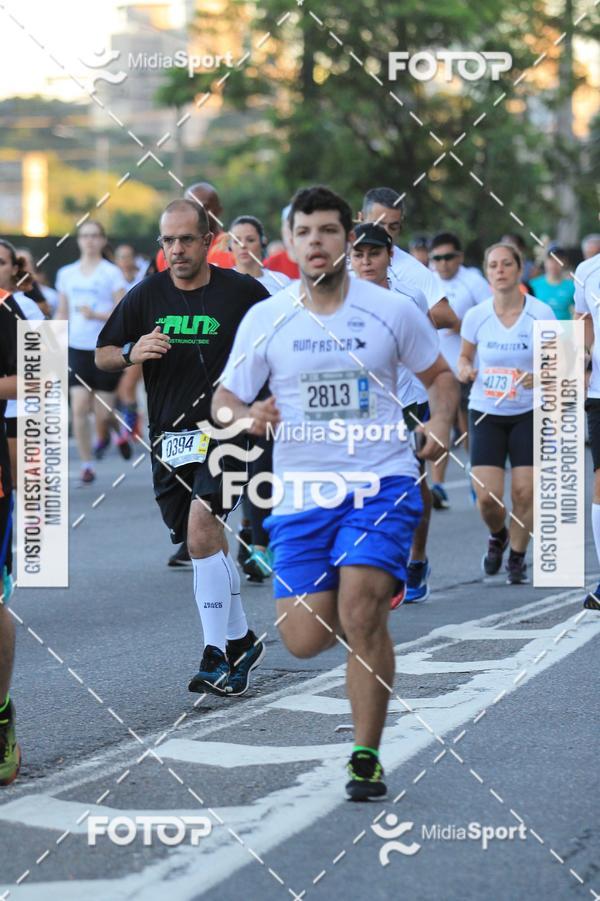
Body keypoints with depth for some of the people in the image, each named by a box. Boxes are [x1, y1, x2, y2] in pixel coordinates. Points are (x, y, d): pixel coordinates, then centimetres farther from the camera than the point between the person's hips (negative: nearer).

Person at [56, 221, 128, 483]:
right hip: (77, 349, 3)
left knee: (102, 412, -1)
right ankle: (86, 464, -1)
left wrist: (96, 315, -21)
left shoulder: (111, 273, -2)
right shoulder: (66, 274, 9)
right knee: (79, 408, -10)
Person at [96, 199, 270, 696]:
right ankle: (241, 640, 30)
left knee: (201, 534, -21)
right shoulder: (147, 296, 4)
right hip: (168, 437, 4)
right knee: (207, 543, 12)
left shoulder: (242, 292, -3)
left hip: (224, 432, -4)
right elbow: (102, 356, 10)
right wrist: (131, 353, -11)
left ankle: (216, 657, -19)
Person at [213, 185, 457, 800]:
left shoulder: (391, 310, 1)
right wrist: (247, 416, -17)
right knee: (304, 640, -5)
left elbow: (437, 374, 15)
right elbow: (223, 401, 6)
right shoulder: (264, 319, 3)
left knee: (361, 615, -19)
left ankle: (366, 759, -6)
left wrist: (440, 423, -4)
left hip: (382, 482, -2)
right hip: (301, 491, 2)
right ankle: (362, 617, 33)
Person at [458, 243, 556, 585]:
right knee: (487, 496, -9)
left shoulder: (541, 313, -8)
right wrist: (464, 371, -10)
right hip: (485, 413, 1)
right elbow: (465, 356, 12)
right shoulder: (476, 316, -4)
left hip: (529, 413, -1)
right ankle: (498, 535, 26)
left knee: (525, 492, -8)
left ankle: (518, 556, 16)